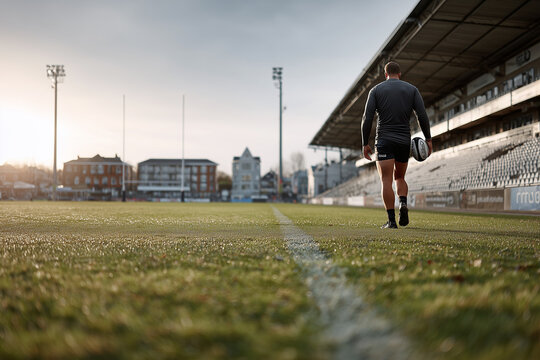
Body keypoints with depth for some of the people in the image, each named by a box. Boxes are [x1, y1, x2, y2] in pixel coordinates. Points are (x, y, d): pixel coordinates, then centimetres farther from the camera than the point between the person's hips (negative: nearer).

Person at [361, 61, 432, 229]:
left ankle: (391, 220, -12)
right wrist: (428, 139, 3)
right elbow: (422, 115, -1)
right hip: (404, 140, 3)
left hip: (384, 141, -2)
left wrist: (365, 144, 0)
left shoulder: (376, 90, 5)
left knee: (386, 180, -4)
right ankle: (403, 203, -9)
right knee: (399, 177, 18)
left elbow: (367, 118, -3)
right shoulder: (412, 89, 9)